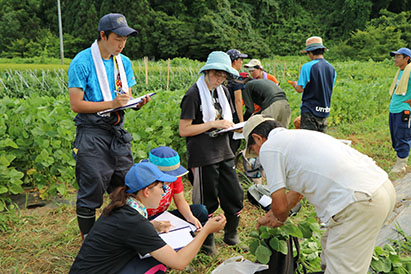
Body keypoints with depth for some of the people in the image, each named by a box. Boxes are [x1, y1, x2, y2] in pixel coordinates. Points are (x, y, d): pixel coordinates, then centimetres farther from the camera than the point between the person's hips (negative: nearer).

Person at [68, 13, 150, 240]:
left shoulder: (124, 62, 11)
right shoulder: (82, 62, -9)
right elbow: (76, 104, -14)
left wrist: (137, 103, -6)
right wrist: (112, 103, -21)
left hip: (117, 132, 7)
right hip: (92, 135, -6)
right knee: (91, 190, 1)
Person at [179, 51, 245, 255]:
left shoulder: (223, 91, 12)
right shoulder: (194, 94, -11)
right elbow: (183, 130, -15)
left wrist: (230, 125, -1)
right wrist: (214, 124, -18)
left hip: (224, 152, 7)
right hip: (203, 156, -7)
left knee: (234, 196, 11)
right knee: (207, 202, 5)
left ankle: (231, 234, 33)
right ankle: (206, 241, 25)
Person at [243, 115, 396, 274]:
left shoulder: (268, 148, -1)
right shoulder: (296, 136, 25)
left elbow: (280, 205, 0)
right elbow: (296, 192, 34)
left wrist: (281, 219, 23)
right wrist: (270, 216, 43)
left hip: (358, 203, -10)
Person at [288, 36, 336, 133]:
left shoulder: (307, 67, -12)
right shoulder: (331, 69, 6)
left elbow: (300, 89, -13)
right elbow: (329, 89, 14)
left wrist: (295, 84, 9)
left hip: (310, 110, -6)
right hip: (325, 111, 6)